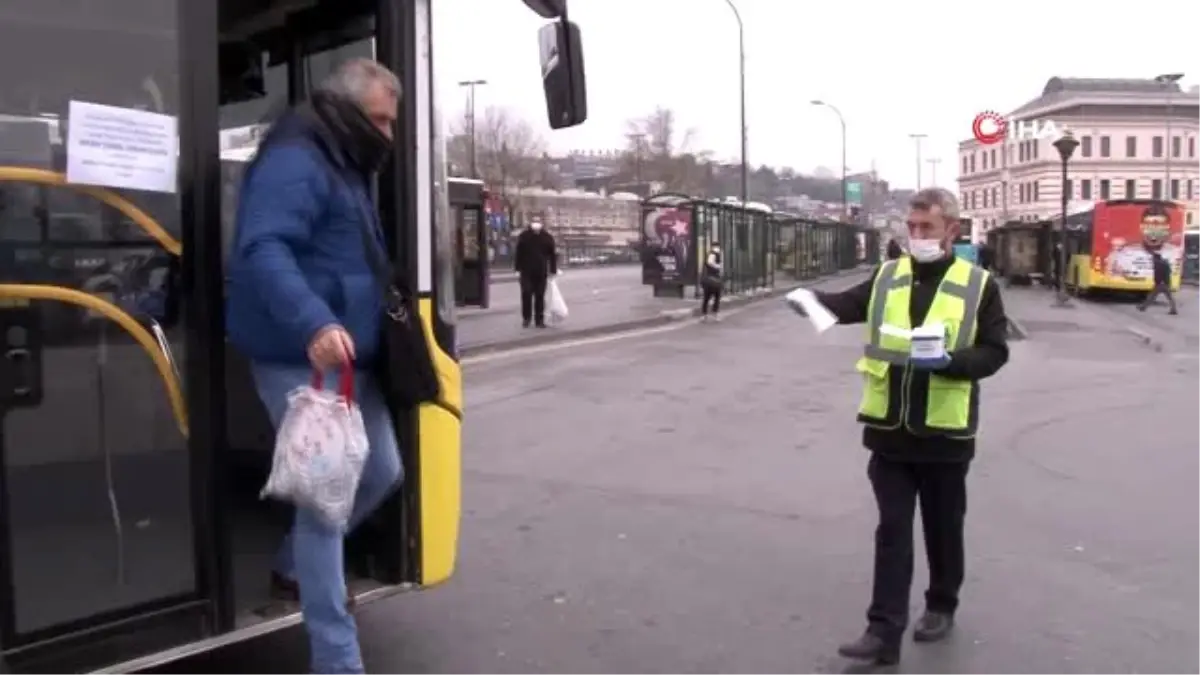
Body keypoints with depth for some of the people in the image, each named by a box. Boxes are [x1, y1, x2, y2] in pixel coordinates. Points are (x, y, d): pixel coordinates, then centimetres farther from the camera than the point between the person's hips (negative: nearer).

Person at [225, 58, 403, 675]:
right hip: (301, 359, -10)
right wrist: (312, 324, -41)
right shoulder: (294, 162, -14)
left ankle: (293, 568, 38)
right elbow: (263, 251, -29)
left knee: (381, 470, 17)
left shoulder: (345, 167, 20)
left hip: (348, 357, 10)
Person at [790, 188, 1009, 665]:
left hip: (944, 432, -2)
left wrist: (949, 362, -23)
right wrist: (811, 299, -26)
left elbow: (994, 351, -4)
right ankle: (884, 631, 5)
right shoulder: (887, 277, 6)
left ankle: (941, 607, 37)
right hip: (889, 430, 2)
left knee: (942, 528, 15)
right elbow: (847, 306, -4)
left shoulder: (978, 284, -3)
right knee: (892, 530, 3)